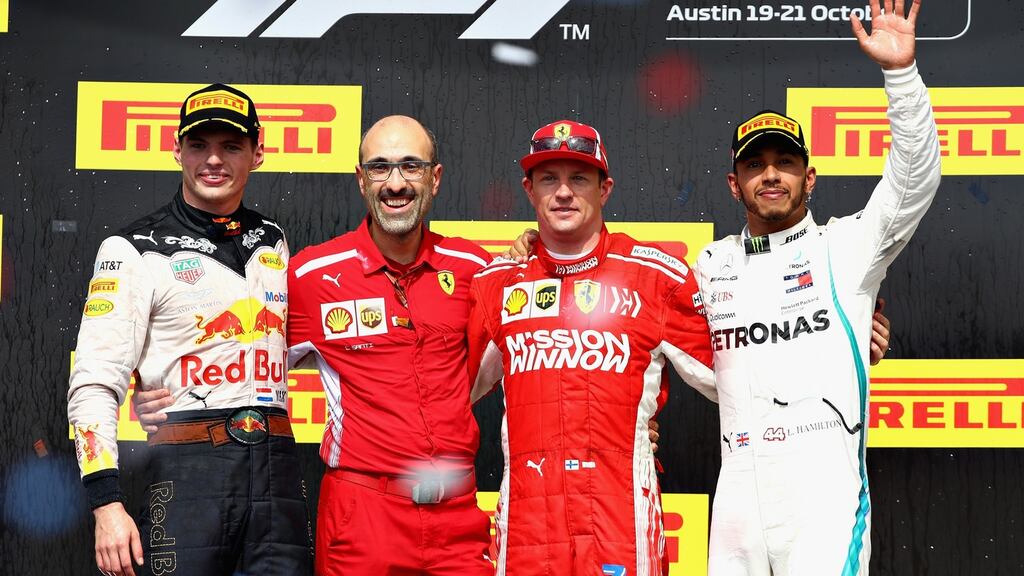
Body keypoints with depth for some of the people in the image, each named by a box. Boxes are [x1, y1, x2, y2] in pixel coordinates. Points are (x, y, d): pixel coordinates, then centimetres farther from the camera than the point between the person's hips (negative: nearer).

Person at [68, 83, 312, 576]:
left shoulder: (271, 240, 15)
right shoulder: (134, 250, -1)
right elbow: (94, 383, -6)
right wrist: (107, 505, -15)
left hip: (276, 466, 5)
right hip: (186, 469, -4)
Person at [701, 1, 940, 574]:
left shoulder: (843, 247, 4)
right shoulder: (712, 264, 16)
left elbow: (914, 180, -9)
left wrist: (900, 70, -18)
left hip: (824, 490, -4)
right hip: (738, 497, 4)